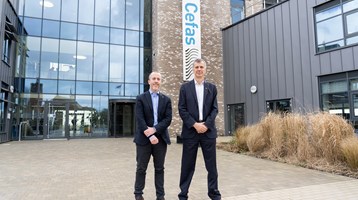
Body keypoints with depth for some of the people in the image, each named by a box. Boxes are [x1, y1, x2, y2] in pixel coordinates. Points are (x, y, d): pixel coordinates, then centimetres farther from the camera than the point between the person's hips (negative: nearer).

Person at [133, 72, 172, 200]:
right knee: (141, 168, 8)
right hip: (144, 138, -2)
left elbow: (168, 119, -1)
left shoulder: (166, 100, 9)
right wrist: (150, 135, -16)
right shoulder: (141, 98, 2)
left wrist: (154, 129, -15)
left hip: (161, 137, 2)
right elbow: (140, 119, -8)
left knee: (159, 169, 9)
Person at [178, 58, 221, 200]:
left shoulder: (212, 87, 10)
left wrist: (206, 124, -10)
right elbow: (182, 109, -2)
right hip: (190, 131, -1)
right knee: (187, 165, 5)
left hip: (208, 130, 2)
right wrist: (195, 124, -12)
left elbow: (215, 109, 5)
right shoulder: (185, 87, 5)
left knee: (211, 164, 8)